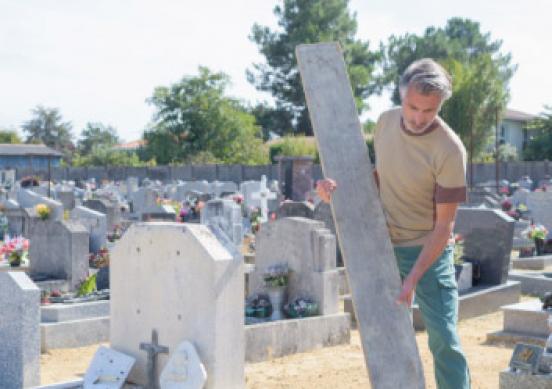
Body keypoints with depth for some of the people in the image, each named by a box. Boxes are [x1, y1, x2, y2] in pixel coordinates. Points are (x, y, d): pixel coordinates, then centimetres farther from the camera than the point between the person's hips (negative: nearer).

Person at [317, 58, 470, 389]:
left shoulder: (449, 150, -21)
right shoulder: (386, 122, -4)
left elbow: (444, 226, -18)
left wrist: (413, 278, -24)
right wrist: (341, 187, -6)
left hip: (429, 251, -5)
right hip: (385, 248, 5)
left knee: (444, 338, -6)